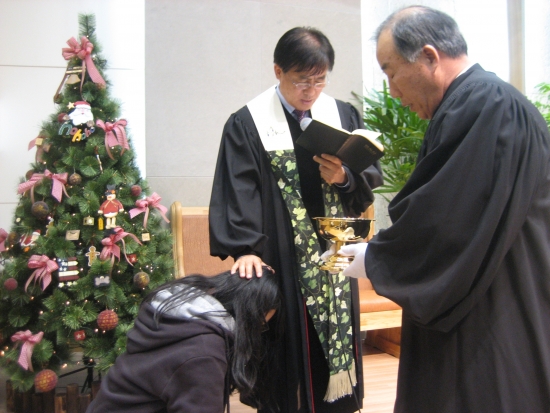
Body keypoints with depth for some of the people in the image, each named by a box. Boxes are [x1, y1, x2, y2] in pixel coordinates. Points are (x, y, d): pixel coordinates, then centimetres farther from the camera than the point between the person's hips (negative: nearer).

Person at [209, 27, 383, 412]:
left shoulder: (344, 116, 8)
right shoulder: (247, 124, -4)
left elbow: (372, 176, 7)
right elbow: (236, 192, -10)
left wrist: (344, 178, -13)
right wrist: (245, 249, -21)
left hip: (334, 260, 4)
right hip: (281, 262, -3)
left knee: (336, 340, 12)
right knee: (288, 355, 4)